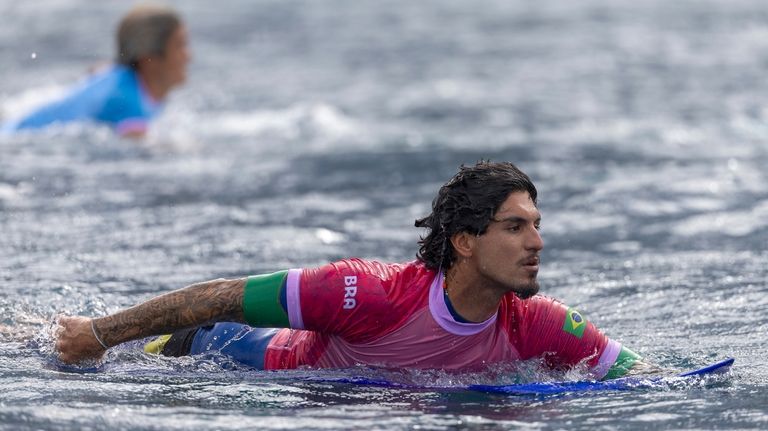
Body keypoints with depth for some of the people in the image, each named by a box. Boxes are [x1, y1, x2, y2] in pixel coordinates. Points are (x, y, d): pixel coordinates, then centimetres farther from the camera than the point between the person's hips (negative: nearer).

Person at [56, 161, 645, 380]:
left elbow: (637, 374, -18)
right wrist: (99, 332, -33)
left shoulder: (539, 327, -30)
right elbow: (221, 297, -36)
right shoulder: (373, 293, -42)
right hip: (279, 363, -4)